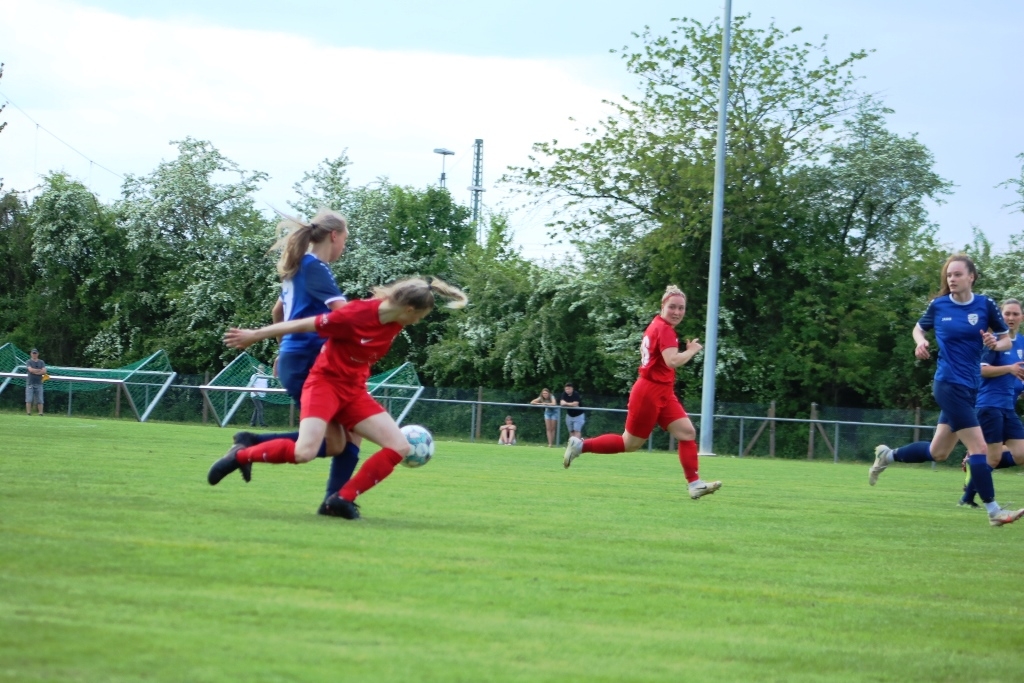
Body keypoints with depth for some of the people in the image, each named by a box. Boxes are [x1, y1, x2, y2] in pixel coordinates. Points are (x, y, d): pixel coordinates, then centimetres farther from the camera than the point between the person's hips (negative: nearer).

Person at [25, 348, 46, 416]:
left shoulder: (41, 362, 12)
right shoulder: (28, 362, 4)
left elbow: (44, 372, -1)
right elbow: (31, 370, -13)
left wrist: (35, 372, -10)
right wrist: (40, 370, -3)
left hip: (39, 383, 2)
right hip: (30, 383, -2)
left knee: (40, 400, -1)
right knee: (29, 399, -7)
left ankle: (41, 413, -1)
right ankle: (28, 413, -6)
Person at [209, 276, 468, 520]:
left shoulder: (395, 322, -3)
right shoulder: (356, 314, -23)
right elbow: (304, 325, -14)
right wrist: (254, 335, -5)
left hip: (355, 391, 7)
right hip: (325, 382, -7)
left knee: (400, 447, -7)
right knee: (304, 452, -28)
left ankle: (342, 500, -4)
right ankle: (240, 455, -4)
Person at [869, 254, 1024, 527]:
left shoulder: (986, 305, -1)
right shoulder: (938, 305, -3)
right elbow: (919, 328, 16)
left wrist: (995, 343, -15)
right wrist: (920, 342, -6)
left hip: (970, 387, 5)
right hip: (949, 384, -4)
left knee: (937, 453, 15)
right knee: (979, 447, -11)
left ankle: (887, 455, 35)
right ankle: (993, 511, -5)